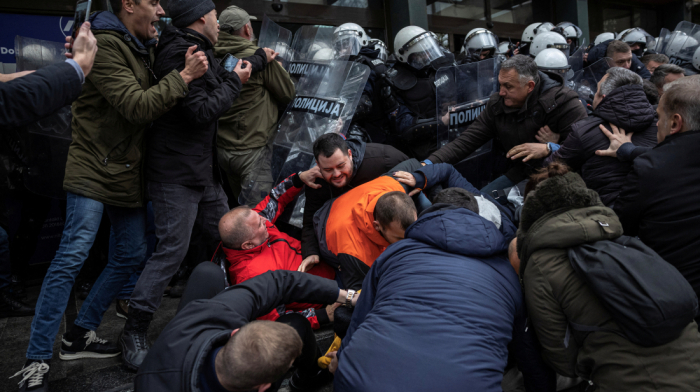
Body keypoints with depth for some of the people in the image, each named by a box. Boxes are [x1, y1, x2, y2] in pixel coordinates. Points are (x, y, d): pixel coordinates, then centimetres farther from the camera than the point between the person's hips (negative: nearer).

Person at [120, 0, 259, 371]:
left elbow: (224, 76, 29)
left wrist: (260, 58, 37)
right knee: (172, 249, -9)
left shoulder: (198, 51, 16)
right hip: (177, 174, -10)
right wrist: (234, 82, -9)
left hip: (205, 170, 10)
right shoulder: (178, 54, -16)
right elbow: (202, 110, -22)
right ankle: (134, 330, 3)